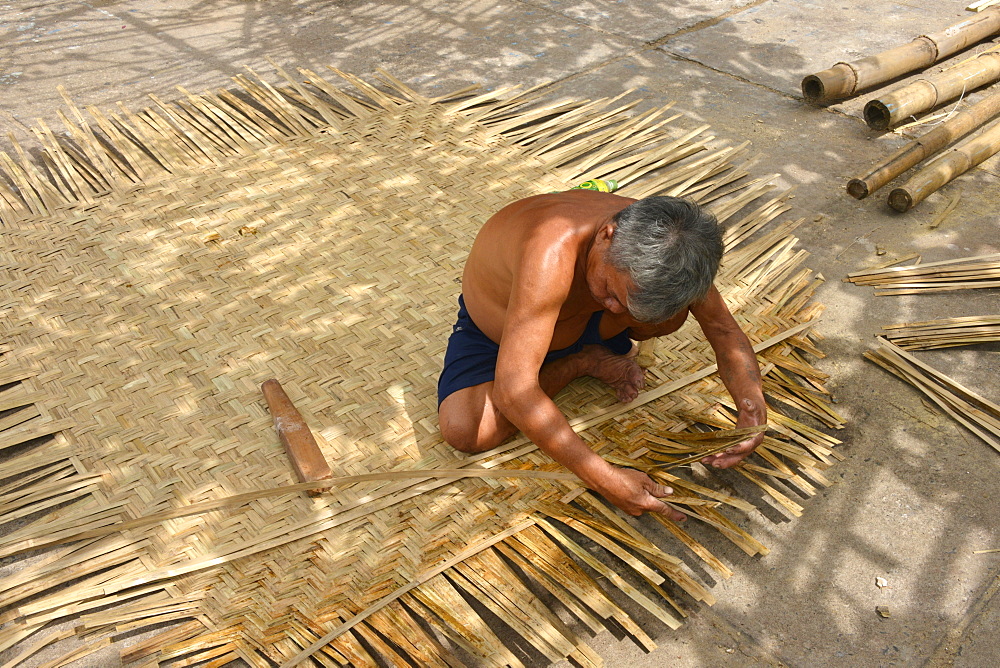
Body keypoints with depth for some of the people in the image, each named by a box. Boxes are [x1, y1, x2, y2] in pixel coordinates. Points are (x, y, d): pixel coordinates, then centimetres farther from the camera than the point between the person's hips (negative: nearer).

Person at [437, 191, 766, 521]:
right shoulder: (551, 255, -48)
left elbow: (725, 329, -15)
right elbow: (513, 394, -52)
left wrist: (753, 409, -33)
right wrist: (605, 480, -51)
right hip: (494, 330, -2)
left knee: (670, 313, -27)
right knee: (464, 432, -29)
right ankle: (584, 360, -5)